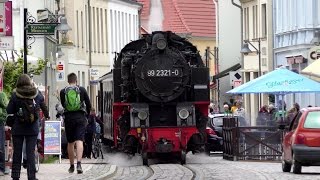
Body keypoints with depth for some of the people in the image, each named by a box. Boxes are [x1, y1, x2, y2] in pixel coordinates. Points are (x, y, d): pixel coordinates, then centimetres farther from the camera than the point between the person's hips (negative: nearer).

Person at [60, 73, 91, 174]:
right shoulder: (82, 90, 1)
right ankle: (79, 163, -26)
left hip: (68, 117, 1)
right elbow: (89, 105, 6)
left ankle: (72, 166, 21)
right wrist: (86, 113, 24)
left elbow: (63, 105, 10)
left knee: (70, 143, 12)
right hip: (80, 117, -1)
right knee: (79, 141, -8)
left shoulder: (63, 92, 1)